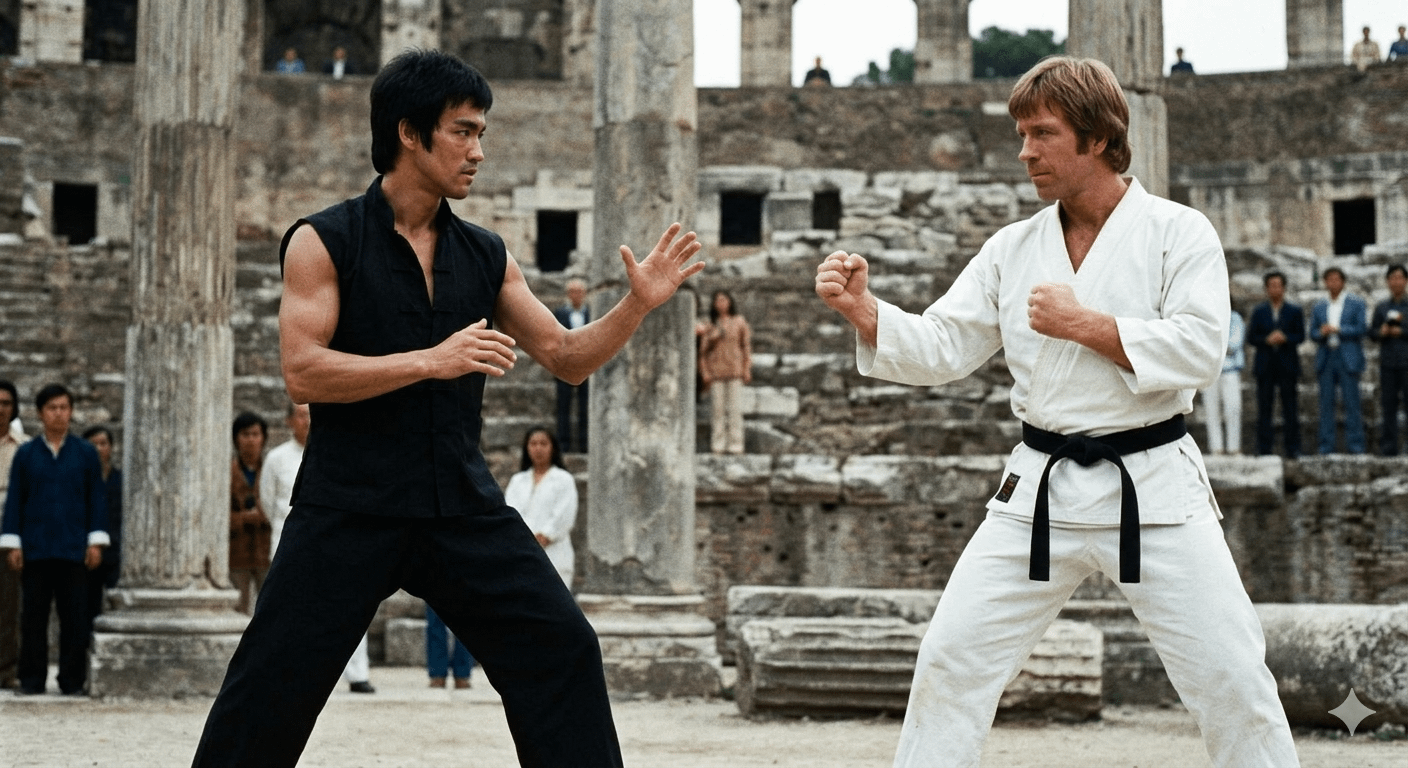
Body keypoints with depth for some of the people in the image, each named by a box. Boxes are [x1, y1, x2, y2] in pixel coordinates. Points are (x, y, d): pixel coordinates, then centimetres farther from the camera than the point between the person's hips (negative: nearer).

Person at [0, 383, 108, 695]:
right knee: (34, 617, 4)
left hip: (74, 550, 0)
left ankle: (73, 681, 8)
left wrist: (96, 542, 0)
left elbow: (96, 498, 6)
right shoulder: (25, 454, 6)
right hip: (35, 550, 0)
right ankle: (32, 679, 11)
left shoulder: (86, 453, 6)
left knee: (74, 617, 2)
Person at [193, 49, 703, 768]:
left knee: (562, 649, -4)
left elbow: (568, 357, 14)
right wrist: (431, 360, -19)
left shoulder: (486, 256, 10)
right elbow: (303, 373, -13)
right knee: (274, 681, -1)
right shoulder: (323, 242, -3)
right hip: (348, 510, -4)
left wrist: (636, 305, -2)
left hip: (464, 506, 4)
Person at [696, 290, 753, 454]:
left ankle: (735, 445, -2)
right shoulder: (709, 325, 10)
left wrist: (747, 369, 1)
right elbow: (704, 350, 11)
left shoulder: (739, 322, 7)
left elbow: (746, 346, 7)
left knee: (735, 408, -4)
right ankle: (718, 444, 2)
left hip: (734, 369, -1)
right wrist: (705, 372, 2)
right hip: (716, 371, 1)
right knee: (718, 408, -1)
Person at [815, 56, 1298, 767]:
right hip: (1041, 491, 3)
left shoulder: (1177, 231, -4)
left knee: (1230, 679, -1)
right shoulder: (1012, 248, 7)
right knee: (952, 659, 0)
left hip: (1154, 488, -3)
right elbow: (940, 350, 3)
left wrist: (1085, 324, -17)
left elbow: (1200, 348, -15)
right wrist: (864, 310, -13)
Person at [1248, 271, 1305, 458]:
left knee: (1290, 408, -1)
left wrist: (1285, 338, -16)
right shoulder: (1259, 312, 10)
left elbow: (1300, 336, 1)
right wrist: (1267, 340, -13)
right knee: (1264, 409, -1)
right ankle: (1263, 448, 1)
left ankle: (1292, 449, 1)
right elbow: (1251, 338, 5)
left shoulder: (1295, 311, 8)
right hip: (1265, 365, 1)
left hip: (1288, 365, -1)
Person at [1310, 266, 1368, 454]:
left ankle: (1355, 444, -2)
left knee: (1352, 402, -5)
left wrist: (1337, 329, -12)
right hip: (1325, 359, 3)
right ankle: (1326, 445, 4)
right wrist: (1322, 333, -10)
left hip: (1348, 359, -3)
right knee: (1326, 403, 1)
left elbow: (1361, 329, -4)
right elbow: (1313, 334, 12)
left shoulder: (1356, 303, 5)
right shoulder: (1318, 307, 15)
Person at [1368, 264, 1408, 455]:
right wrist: (1381, 332, -8)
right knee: (1388, 405, 4)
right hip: (1388, 362, 3)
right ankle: (1388, 446, 8)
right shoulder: (1381, 307, 12)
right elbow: (1372, 332, 11)